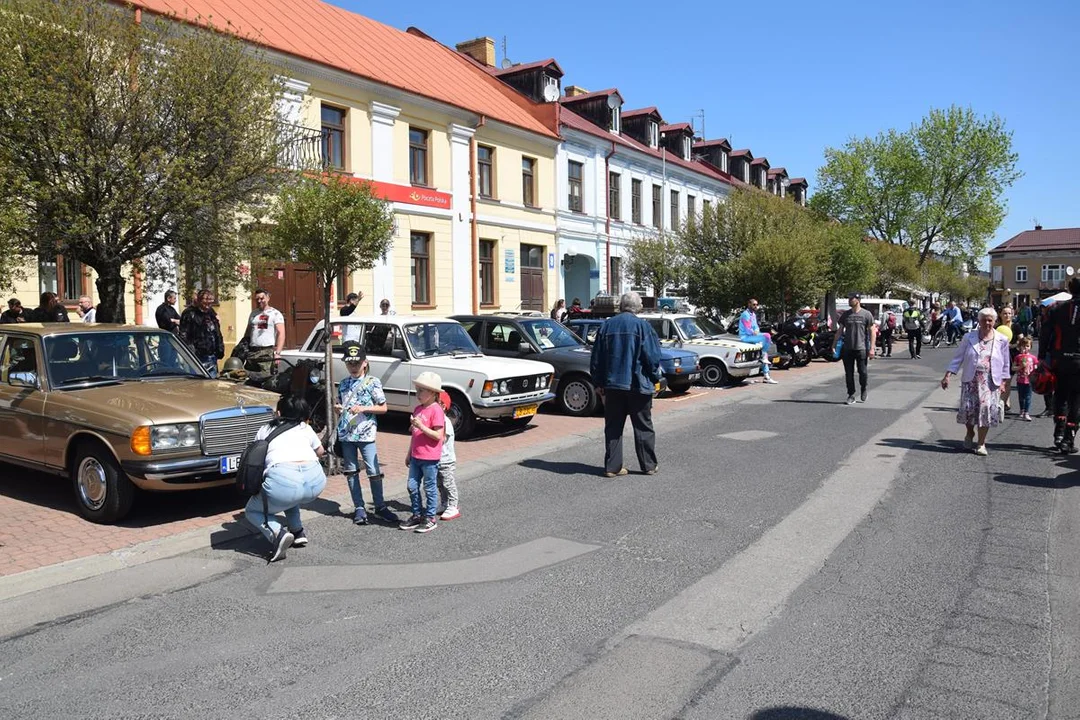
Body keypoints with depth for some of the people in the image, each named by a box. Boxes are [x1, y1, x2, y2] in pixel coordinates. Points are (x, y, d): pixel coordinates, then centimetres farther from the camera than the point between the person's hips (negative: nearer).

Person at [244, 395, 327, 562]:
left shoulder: (265, 431, 23)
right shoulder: (306, 428, 27)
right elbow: (320, 452, 43)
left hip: (282, 479, -4)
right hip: (316, 481, 4)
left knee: (251, 511, 23)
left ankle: (278, 533, -4)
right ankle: (298, 533, 27)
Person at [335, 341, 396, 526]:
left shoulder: (373, 383, -3)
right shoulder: (344, 384, 12)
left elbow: (383, 408, -2)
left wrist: (363, 408, -16)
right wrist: (337, 408, -2)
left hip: (365, 434, -4)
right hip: (345, 434, 5)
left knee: (374, 472, -4)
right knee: (351, 472, 8)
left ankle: (380, 507, 9)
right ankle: (359, 508, 16)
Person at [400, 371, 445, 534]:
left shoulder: (436, 410, -15)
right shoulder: (417, 409, 10)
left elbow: (438, 436, -19)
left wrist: (421, 425, -25)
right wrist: (409, 454, 19)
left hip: (430, 458, -8)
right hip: (416, 457, 8)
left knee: (429, 488, 4)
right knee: (412, 486, 12)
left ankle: (430, 518, 16)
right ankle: (417, 515, 26)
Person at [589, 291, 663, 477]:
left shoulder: (606, 326, 4)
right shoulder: (643, 326, -6)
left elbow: (596, 359, 7)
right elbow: (653, 357, -8)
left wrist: (598, 384, 15)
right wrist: (655, 378, 7)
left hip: (612, 385, 3)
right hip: (638, 385, -2)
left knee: (613, 427, 7)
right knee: (643, 427, 8)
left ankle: (612, 467, 6)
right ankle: (649, 465, 15)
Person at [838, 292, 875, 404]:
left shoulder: (866, 314, -1)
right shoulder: (845, 314, 8)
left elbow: (871, 331, -1)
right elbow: (840, 330, 12)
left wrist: (872, 348, -6)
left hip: (861, 348, -3)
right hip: (847, 349, 3)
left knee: (862, 372, 3)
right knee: (849, 373, 3)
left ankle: (863, 391, 27)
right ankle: (851, 395, 11)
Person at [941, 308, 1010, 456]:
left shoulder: (1002, 340, 5)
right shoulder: (969, 338, 5)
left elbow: (1005, 364, 10)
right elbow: (958, 358, 5)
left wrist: (1003, 382, 5)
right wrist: (948, 375, -3)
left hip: (991, 382, 0)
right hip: (971, 380, 0)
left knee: (986, 409, -10)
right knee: (968, 407, -6)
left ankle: (981, 443, 3)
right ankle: (970, 433, 26)